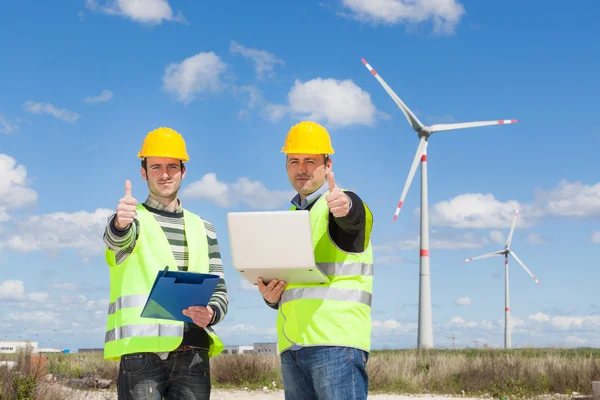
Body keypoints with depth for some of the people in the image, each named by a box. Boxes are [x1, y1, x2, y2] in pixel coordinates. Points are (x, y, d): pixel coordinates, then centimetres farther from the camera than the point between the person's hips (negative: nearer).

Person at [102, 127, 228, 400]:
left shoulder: (203, 229, 18)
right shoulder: (130, 219, 8)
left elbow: (219, 292, 15)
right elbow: (118, 237, -17)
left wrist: (211, 313, -8)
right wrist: (120, 222, -41)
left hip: (192, 353, 3)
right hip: (141, 351, -3)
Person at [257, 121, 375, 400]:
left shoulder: (345, 205, 0)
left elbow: (352, 216, -26)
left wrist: (345, 207, -50)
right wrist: (271, 296, 4)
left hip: (336, 340, -7)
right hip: (292, 344, 7)